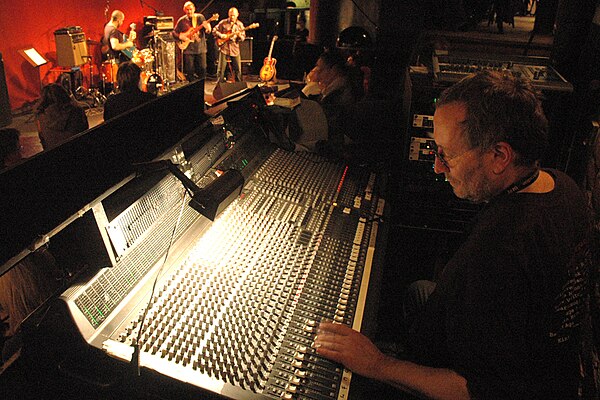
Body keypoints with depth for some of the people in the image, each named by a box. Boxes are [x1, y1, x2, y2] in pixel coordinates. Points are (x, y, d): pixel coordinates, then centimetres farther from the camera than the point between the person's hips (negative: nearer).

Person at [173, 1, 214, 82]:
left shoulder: (200, 17, 4)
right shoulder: (181, 21, 4)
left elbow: (208, 31, 0)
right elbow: (174, 33, 9)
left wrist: (207, 28, -23)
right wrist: (180, 37, -10)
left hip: (200, 48, 0)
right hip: (188, 49, 0)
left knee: (202, 69, 0)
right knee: (190, 71, 0)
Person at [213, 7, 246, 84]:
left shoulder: (240, 25, 7)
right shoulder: (223, 22, 2)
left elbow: (243, 38, 6)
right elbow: (214, 31, 7)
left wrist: (239, 36, -16)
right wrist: (220, 35, -10)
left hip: (235, 49, 2)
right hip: (224, 48, -2)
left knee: (238, 70, 5)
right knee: (221, 69, -4)